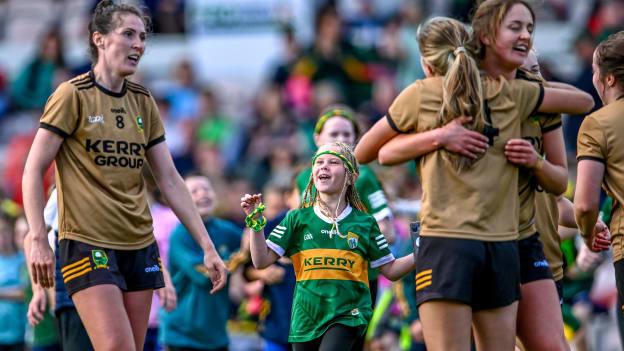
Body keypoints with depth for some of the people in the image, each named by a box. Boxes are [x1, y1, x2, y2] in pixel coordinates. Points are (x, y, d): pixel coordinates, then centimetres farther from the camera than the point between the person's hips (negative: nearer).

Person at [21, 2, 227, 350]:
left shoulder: (143, 102, 13)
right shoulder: (73, 96, -5)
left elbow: (170, 180, 14)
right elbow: (33, 170, -6)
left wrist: (207, 246, 8)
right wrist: (38, 240, -15)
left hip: (140, 246, 6)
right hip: (87, 243, -6)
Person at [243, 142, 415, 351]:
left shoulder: (364, 224, 5)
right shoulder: (298, 219, 6)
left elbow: (390, 270, 8)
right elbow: (262, 261, 3)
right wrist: (256, 222, -9)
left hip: (347, 316, -3)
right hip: (306, 317, 3)